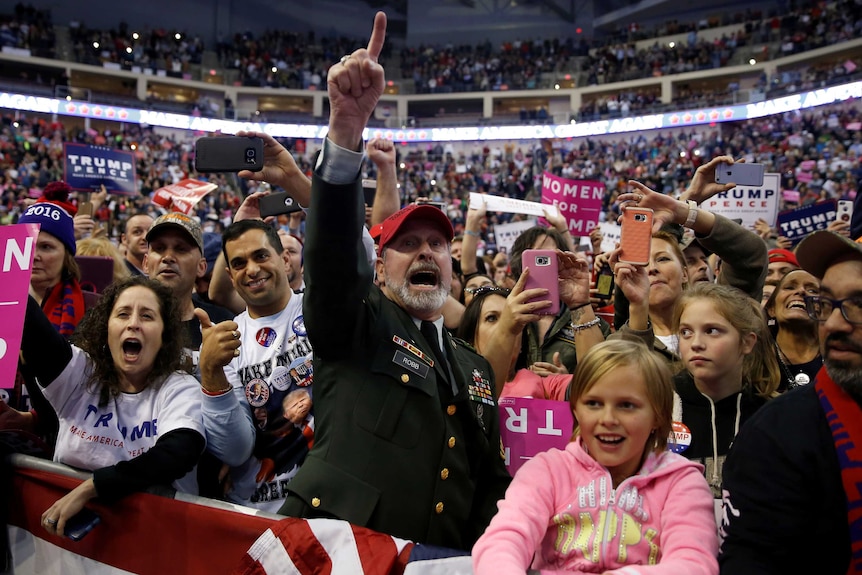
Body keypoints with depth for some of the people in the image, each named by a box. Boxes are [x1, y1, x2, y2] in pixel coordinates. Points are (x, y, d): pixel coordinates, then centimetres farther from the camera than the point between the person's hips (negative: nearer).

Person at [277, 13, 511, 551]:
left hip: (438, 560, 5)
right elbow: (333, 244, -17)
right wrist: (348, 123, -31)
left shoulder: (476, 368, 15)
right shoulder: (352, 325, 2)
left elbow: (492, 482, 19)